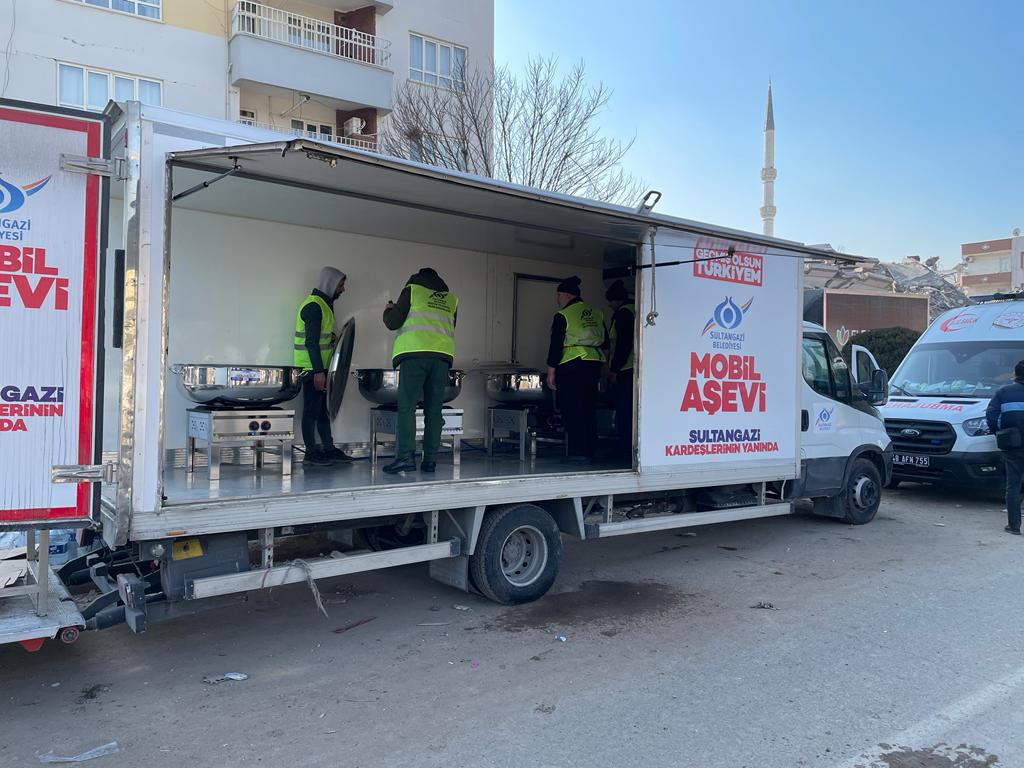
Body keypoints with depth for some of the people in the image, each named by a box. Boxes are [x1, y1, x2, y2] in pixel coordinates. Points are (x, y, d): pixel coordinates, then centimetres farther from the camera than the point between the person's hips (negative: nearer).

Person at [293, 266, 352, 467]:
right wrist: (318, 372, -25)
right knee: (312, 410, -3)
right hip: (312, 368, -10)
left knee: (322, 410, 13)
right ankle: (311, 453, 3)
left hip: (319, 367, 10)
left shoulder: (324, 304, 16)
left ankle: (329, 450, 18)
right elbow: (311, 342, -22)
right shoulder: (314, 306, -16)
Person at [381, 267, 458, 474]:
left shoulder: (412, 289, 10)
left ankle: (406, 455, -15)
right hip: (442, 355, 4)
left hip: (414, 352, -4)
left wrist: (389, 310, 26)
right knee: (433, 410, 6)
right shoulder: (451, 299, 21)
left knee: (406, 406, -5)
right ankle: (430, 460, 4)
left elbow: (393, 323, 4)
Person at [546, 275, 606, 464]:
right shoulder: (596, 314, 12)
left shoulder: (563, 315, -6)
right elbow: (605, 341, 15)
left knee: (572, 410, -1)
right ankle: (589, 451, 15)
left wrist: (551, 371, -6)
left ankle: (578, 453, -3)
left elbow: (556, 345, -9)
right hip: (594, 365, 6)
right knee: (589, 409, 11)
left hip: (572, 366, -6)